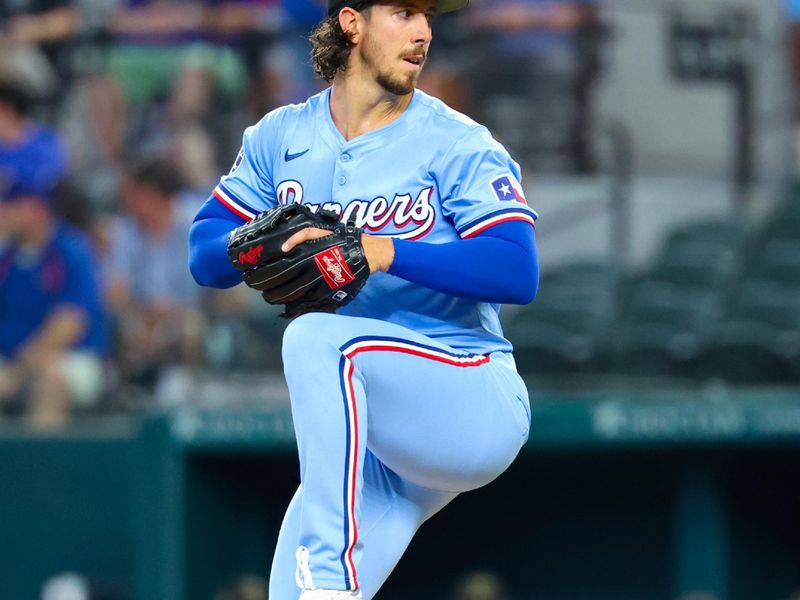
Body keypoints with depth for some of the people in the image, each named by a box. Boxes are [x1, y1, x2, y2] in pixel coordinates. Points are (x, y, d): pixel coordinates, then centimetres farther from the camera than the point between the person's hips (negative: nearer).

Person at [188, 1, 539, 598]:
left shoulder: (456, 145, -6)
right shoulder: (282, 137, 9)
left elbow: (519, 272, -17)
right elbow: (203, 254, 10)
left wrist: (384, 252, -28)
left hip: (478, 408, -5)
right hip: (370, 448, 5)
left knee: (318, 338, -31)